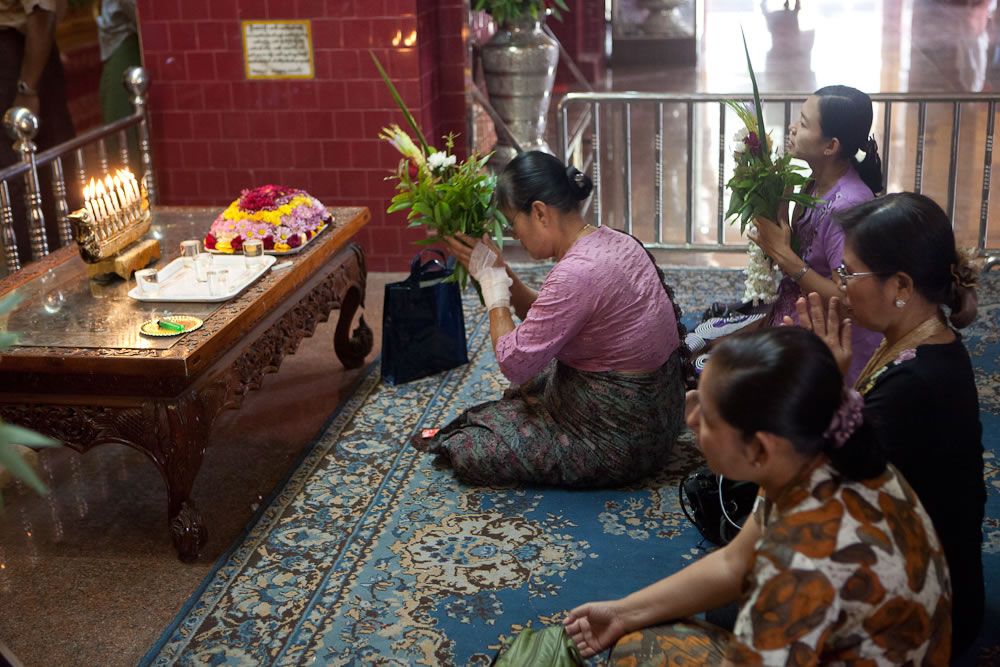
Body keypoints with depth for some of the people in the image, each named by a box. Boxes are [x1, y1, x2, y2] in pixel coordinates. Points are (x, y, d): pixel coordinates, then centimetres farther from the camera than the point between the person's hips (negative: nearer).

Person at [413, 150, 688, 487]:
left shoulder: (575, 275, -29)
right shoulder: (612, 241, 1)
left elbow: (514, 363, -21)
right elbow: (544, 318, 13)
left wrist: (492, 280, -11)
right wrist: (501, 273, 1)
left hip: (619, 442, -10)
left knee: (468, 451, -4)